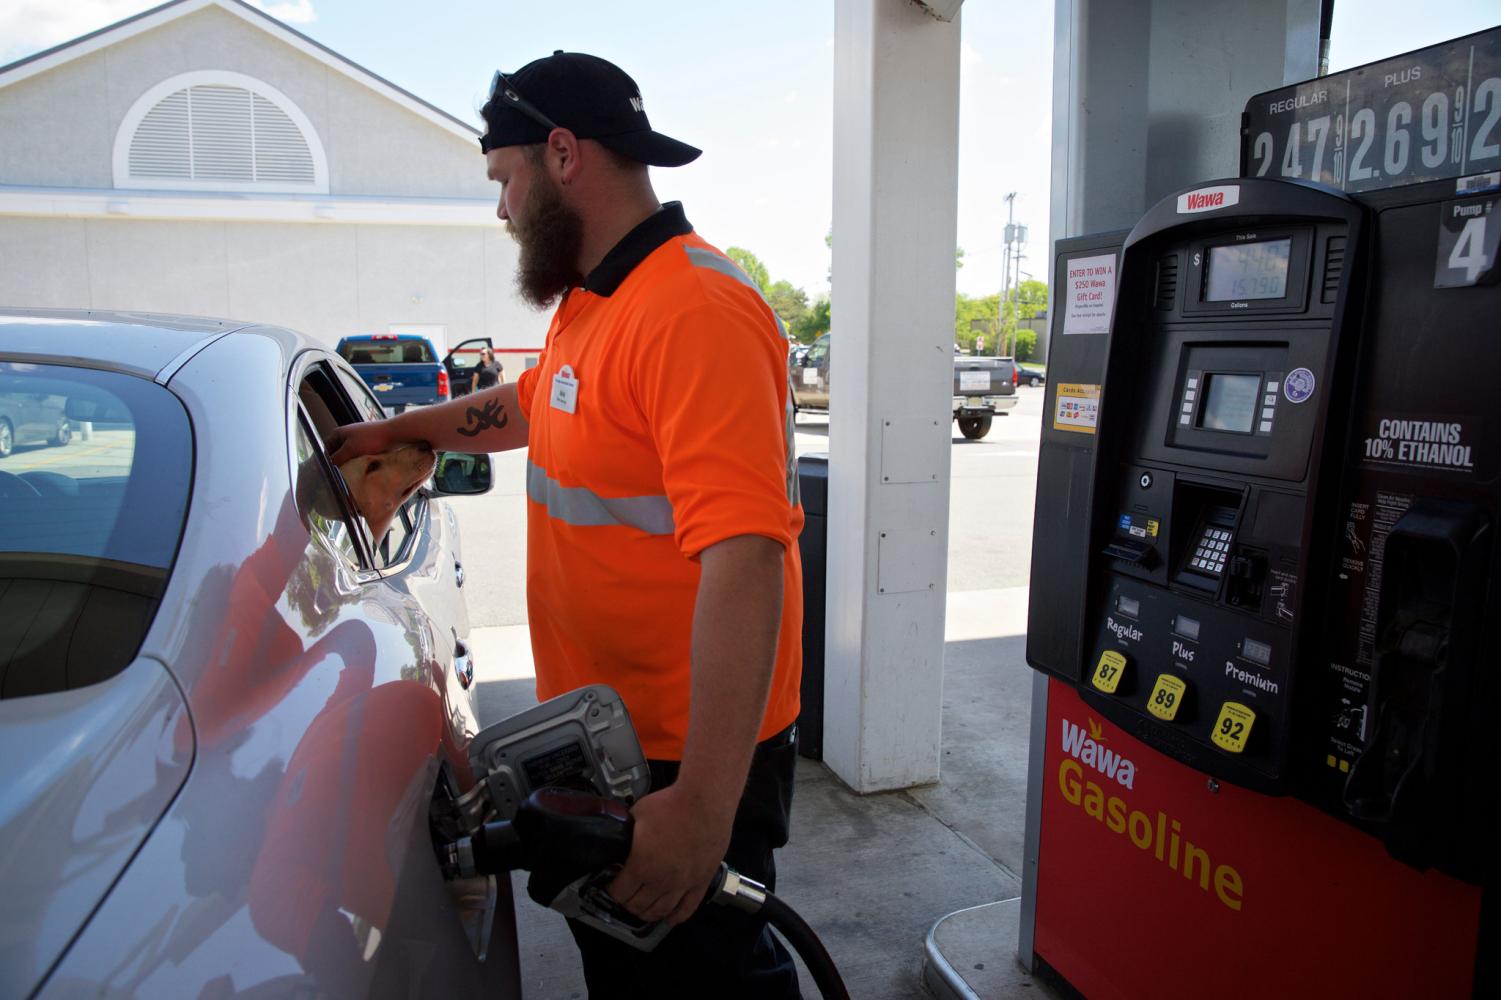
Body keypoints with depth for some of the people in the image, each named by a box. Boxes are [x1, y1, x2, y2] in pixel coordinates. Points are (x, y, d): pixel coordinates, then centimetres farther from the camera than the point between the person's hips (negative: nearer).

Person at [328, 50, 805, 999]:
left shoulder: (695, 313, -26)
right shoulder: (590, 305, 6)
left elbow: (744, 559, -34)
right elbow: (529, 405, 27)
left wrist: (704, 805, -35)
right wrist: (395, 431, 30)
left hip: (691, 758, -9)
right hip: (596, 732, 9)